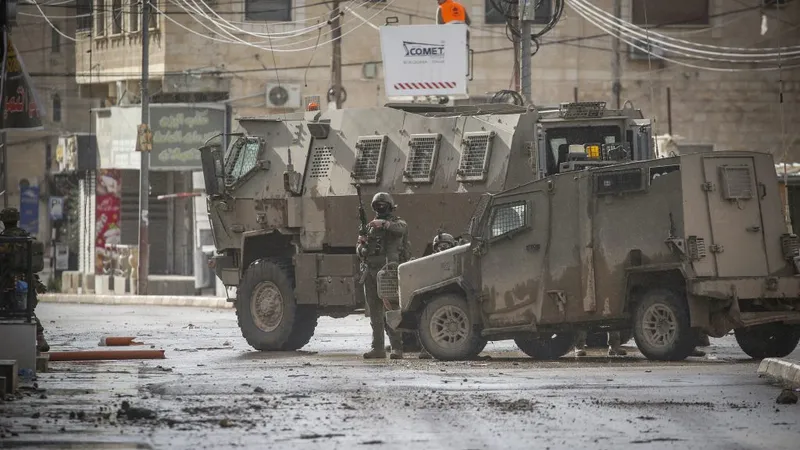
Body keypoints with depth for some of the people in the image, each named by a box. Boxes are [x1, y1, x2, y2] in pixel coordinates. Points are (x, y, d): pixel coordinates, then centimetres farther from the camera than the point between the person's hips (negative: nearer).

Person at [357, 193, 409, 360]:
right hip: (371, 271, 6)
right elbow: (360, 252, 18)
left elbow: (400, 229, -21)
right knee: (375, 312, 7)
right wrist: (361, 244, -4)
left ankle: (397, 348, -13)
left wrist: (384, 224, -34)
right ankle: (378, 348, 10)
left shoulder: (397, 222, 5)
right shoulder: (371, 226, 20)